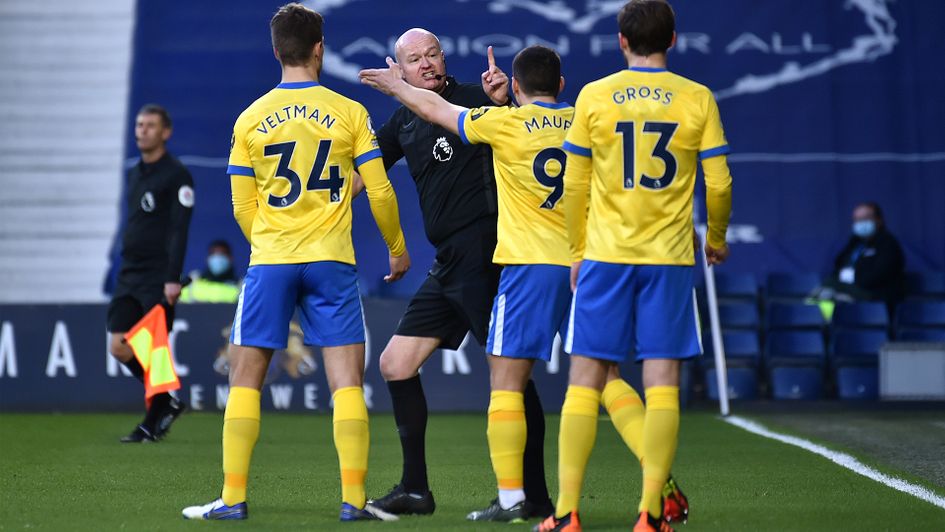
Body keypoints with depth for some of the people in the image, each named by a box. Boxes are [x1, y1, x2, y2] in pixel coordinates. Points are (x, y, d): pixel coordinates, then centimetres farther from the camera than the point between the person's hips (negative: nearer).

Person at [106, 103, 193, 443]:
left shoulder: (176, 175, -8)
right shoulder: (134, 174, 16)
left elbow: (179, 230, -14)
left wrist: (173, 278, -21)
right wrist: (126, 270, 19)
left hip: (159, 279, -7)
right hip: (129, 276, 8)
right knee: (119, 348, 1)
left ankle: (152, 424, 6)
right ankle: (167, 404, 18)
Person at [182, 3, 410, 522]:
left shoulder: (250, 119, 3)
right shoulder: (350, 113, 0)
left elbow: (243, 207, 7)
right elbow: (380, 193, 1)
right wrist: (398, 248, 17)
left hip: (269, 262, 1)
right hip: (331, 263, -1)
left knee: (245, 378, 7)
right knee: (347, 379, 1)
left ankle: (233, 498, 4)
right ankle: (354, 499, -4)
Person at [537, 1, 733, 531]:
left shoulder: (594, 96, 1)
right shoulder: (698, 99, 1)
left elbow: (574, 186, 4)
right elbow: (719, 184, 1)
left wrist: (579, 250, 16)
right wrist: (717, 240, 19)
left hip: (605, 255, 0)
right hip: (670, 258, 0)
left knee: (586, 381, 4)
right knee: (663, 383, 1)